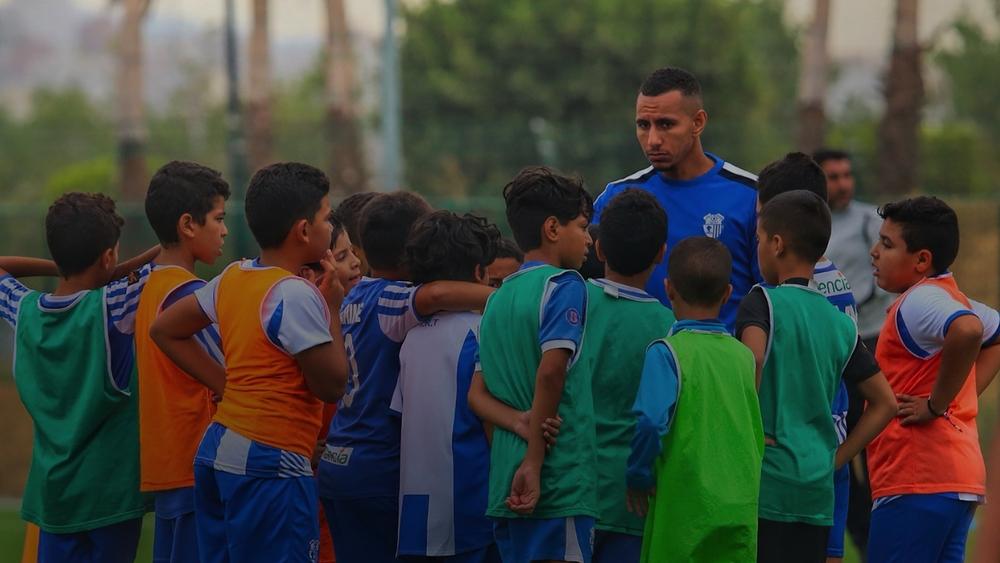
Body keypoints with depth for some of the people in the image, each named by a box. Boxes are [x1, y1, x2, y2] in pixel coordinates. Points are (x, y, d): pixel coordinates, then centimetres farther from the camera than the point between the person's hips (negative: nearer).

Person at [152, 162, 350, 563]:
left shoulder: (231, 279, 9)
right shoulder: (296, 295, -15)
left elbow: (165, 330, 21)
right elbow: (332, 385, -12)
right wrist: (332, 308, -1)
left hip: (218, 450, 9)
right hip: (269, 465, -9)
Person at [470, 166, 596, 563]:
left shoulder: (498, 298, 17)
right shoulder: (564, 285, -6)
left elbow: (477, 395, 11)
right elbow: (551, 370, -18)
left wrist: (523, 424, -4)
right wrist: (533, 461, -16)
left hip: (505, 487, 8)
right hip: (560, 482, -8)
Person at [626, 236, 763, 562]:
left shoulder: (666, 352, -9)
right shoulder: (743, 356, 7)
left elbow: (651, 422, -21)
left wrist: (638, 476, -8)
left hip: (685, 509, -5)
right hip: (740, 511, 5)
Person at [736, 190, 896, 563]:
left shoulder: (762, 301, -5)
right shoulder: (841, 324, 13)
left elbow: (752, 356, -26)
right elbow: (885, 403, 16)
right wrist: (835, 458, 15)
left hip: (766, 481, -6)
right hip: (818, 492, 6)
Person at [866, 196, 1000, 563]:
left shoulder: (918, 302, -12)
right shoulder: (951, 298, 18)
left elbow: (967, 330, -33)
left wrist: (936, 404, -22)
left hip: (918, 483, -10)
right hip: (960, 479, 10)